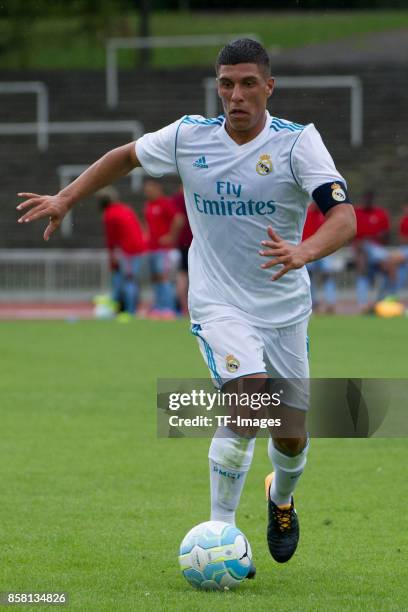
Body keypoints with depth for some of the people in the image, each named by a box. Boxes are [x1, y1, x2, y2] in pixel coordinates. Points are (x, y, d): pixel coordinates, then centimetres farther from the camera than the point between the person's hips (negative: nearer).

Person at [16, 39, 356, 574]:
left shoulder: (298, 142, -13)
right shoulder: (188, 136, -6)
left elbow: (344, 217, -25)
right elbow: (127, 156, 15)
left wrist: (304, 252, -44)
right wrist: (67, 198, 9)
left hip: (285, 306, 1)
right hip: (218, 303, -1)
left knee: (291, 436, 6)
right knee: (249, 399, -27)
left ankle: (281, 498, 44)